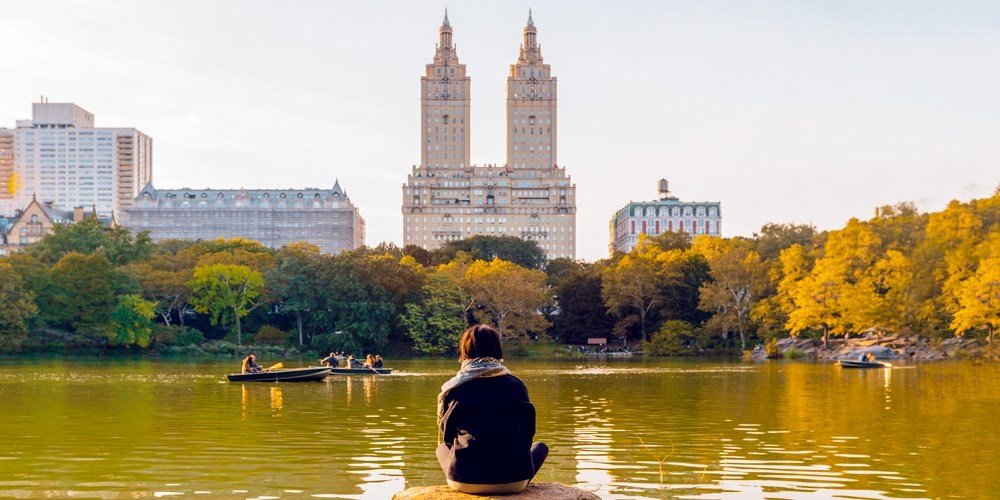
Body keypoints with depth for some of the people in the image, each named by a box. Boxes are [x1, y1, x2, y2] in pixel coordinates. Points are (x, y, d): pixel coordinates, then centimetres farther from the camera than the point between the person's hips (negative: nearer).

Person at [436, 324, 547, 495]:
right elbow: (527, 434, 10)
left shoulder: (451, 388, 2)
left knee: (442, 448, 34)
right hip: (513, 480, -1)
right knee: (540, 447, 30)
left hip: (464, 480, 1)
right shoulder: (515, 385, 1)